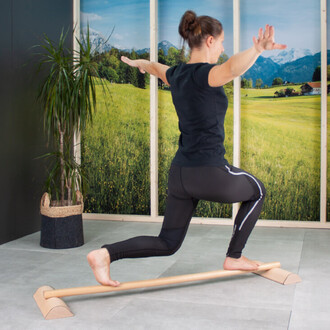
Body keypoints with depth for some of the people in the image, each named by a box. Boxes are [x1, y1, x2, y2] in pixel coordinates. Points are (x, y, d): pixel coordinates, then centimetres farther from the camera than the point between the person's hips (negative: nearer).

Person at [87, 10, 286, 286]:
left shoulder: (176, 75, 9)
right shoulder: (205, 74, -14)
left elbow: (155, 67, 33)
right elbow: (234, 67, -39)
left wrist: (138, 63, 54)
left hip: (179, 173, 8)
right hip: (210, 173, -7)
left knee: (167, 244, 17)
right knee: (258, 191, 23)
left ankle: (106, 253, -2)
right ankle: (233, 258, 27)